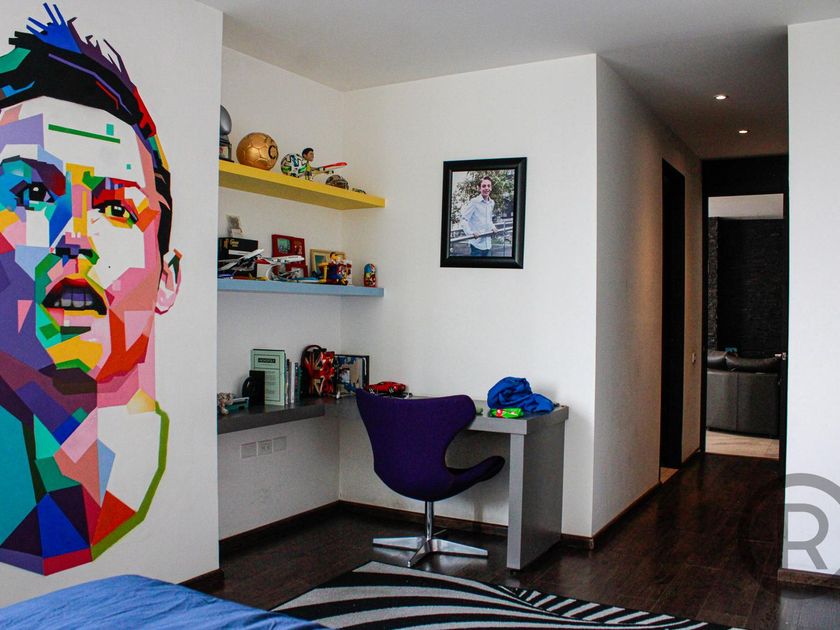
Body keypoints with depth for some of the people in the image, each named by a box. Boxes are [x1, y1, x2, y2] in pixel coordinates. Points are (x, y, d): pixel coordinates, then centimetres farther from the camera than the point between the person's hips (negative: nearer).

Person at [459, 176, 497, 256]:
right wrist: (470, 232, -24)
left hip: (488, 243, 7)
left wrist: (492, 227, 11)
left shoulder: (492, 203, 10)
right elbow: (464, 219, -13)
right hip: (477, 242, -7)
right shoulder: (474, 202, -12)